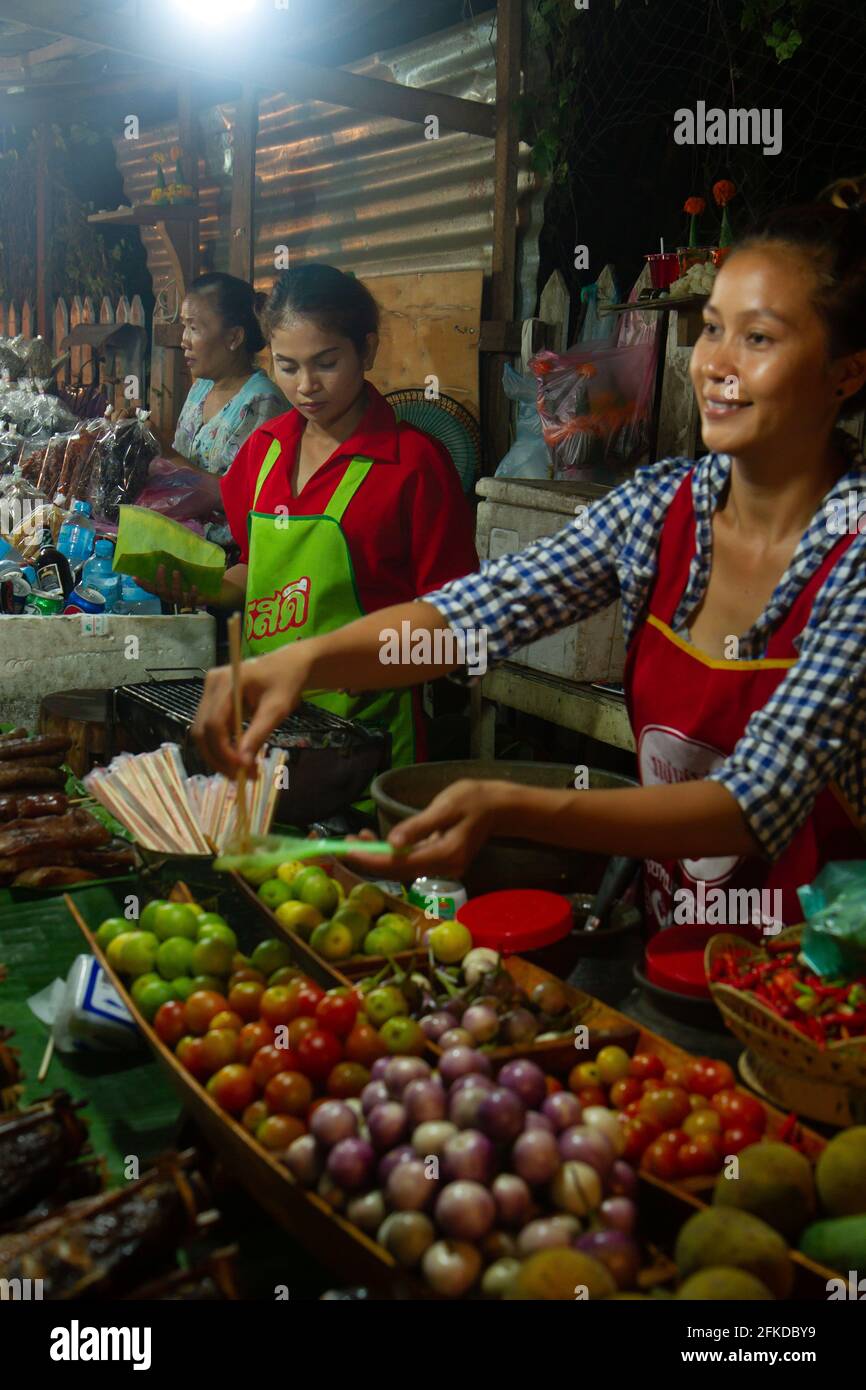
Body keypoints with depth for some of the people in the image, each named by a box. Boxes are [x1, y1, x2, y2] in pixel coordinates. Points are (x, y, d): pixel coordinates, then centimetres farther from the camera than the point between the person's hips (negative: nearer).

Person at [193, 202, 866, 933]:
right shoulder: (663, 503, -3)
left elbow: (759, 805, -25)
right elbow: (476, 609, -14)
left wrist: (508, 809, -38)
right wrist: (304, 659, -32)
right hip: (667, 942, 4)